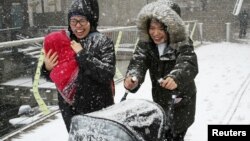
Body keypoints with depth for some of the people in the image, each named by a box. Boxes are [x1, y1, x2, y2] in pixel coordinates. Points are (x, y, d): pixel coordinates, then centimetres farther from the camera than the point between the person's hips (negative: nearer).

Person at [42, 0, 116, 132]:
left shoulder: (102, 41, -11)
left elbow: (108, 74, -23)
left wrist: (83, 55, -24)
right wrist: (47, 68, -12)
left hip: (97, 110, -4)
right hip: (69, 109, 5)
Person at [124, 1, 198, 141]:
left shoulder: (182, 44, -22)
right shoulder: (145, 44, -11)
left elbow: (189, 65, -39)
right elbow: (138, 62, -27)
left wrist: (176, 78, -62)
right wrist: (132, 78, -51)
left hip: (182, 102, -3)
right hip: (160, 101, 3)